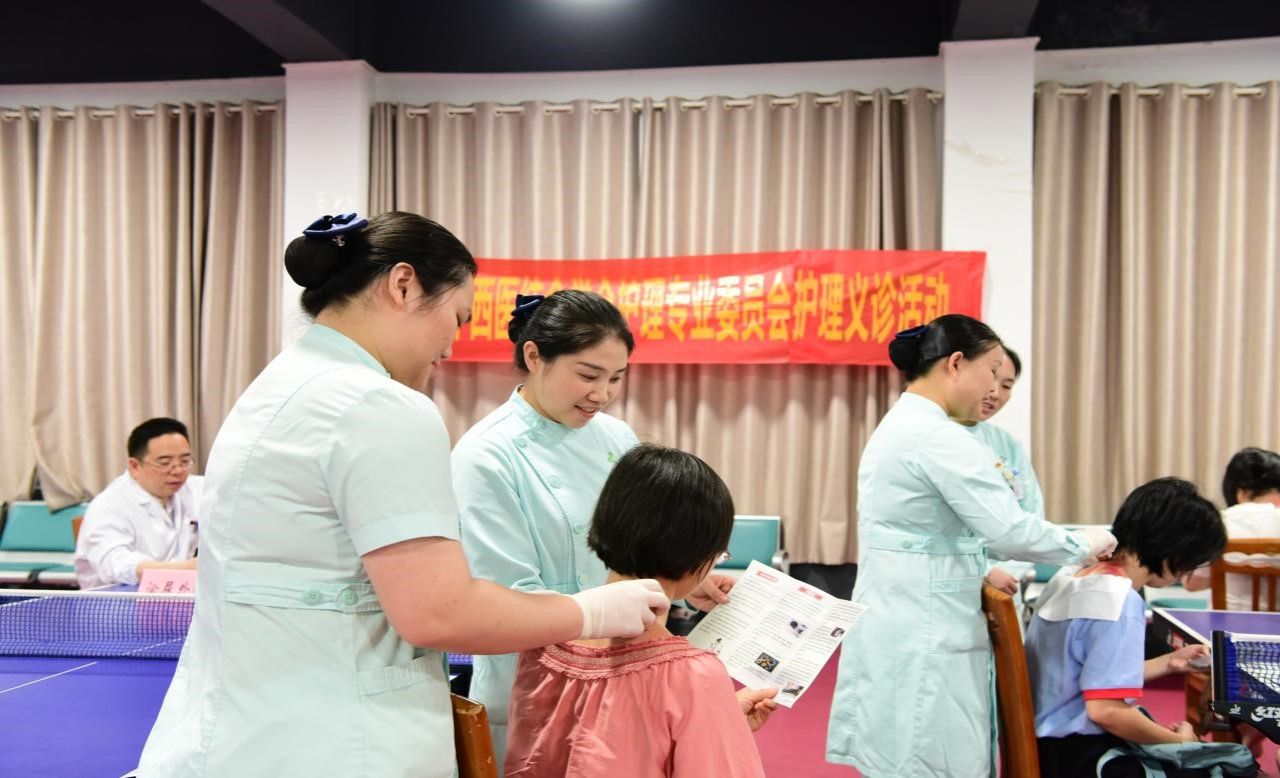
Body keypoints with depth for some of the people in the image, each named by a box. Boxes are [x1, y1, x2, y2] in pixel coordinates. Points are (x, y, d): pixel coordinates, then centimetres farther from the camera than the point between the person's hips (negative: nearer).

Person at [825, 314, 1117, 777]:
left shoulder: (896, 427, 14)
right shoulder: (939, 436, -17)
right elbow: (1010, 529, -21)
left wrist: (979, 575, 15)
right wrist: (1083, 546, -5)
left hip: (898, 626, 10)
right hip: (924, 637, -10)